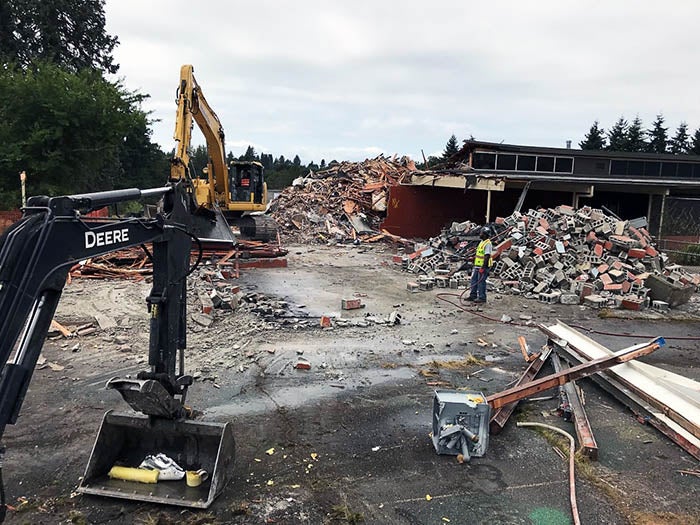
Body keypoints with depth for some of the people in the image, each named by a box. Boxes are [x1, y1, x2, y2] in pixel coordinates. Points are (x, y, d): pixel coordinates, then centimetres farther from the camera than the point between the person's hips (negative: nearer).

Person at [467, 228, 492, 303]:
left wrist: (483, 267, -25)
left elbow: (487, 256, -22)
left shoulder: (488, 244, -17)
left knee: (481, 281, -5)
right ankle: (473, 296, 21)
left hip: (483, 266, -10)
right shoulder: (482, 242, 15)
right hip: (477, 266, 10)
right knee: (474, 280, 13)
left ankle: (482, 298, 3)